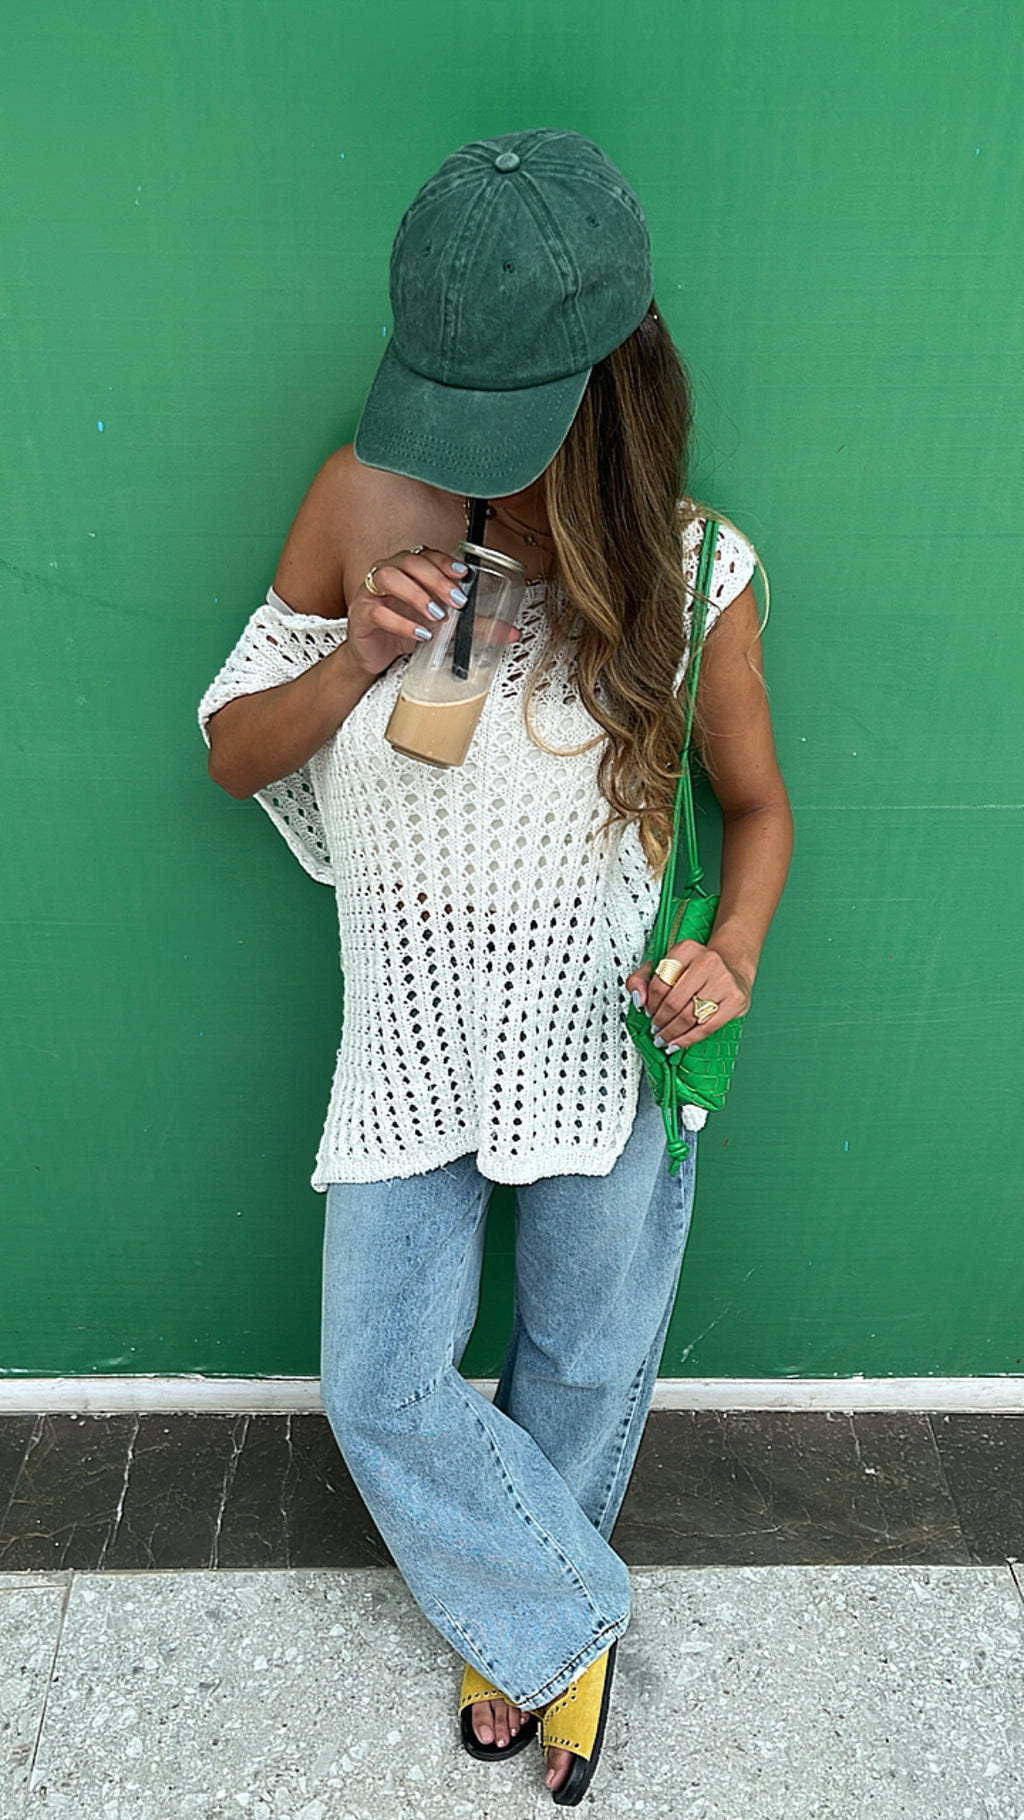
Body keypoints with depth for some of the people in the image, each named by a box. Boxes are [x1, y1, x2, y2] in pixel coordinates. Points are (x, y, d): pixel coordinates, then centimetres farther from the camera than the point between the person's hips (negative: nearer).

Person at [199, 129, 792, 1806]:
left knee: (585, 1371, 20)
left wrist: (733, 955, -20)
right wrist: (355, 660, -23)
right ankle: (565, 1623, 42)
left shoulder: (691, 568, -14)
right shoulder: (365, 502, -12)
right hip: (418, 1042, 1)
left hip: (611, 1045, 0)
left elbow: (756, 801, 0)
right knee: (380, 1389, 11)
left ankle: (524, 1617, 56)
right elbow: (232, 752, -3)